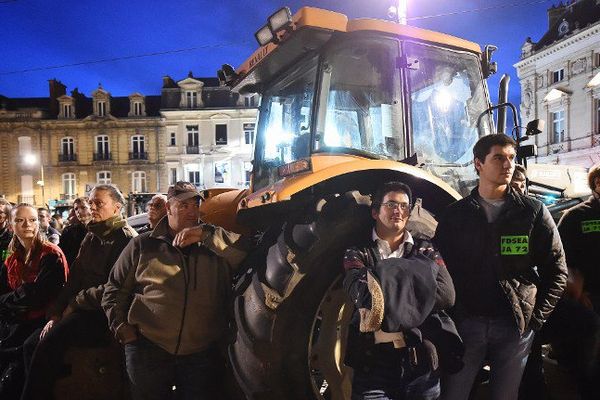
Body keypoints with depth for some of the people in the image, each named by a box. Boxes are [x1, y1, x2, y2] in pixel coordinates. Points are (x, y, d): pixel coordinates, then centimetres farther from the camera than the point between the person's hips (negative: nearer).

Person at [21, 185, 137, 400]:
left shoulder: (125, 238, -12)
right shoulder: (92, 236, 16)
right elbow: (73, 280, 14)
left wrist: (75, 303, -8)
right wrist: (55, 314, 3)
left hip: (104, 316, -8)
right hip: (83, 312, 8)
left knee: (50, 343, -22)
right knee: (30, 345, -3)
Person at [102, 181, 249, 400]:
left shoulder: (213, 246, 2)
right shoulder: (143, 245, 3)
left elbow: (246, 249, -16)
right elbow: (115, 289, 9)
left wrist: (205, 233, -18)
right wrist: (121, 327, -2)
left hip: (202, 354, 1)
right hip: (148, 349, 0)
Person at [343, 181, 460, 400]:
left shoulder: (425, 250, 9)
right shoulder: (358, 254, 3)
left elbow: (447, 295, -9)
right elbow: (363, 295, -18)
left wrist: (389, 295, -16)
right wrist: (419, 287, -13)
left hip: (423, 367, 3)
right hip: (373, 366, -2)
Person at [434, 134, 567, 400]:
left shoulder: (534, 213, 3)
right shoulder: (454, 215, 2)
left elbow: (556, 271, 4)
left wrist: (536, 318, -2)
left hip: (515, 327, 0)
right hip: (465, 324, 0)